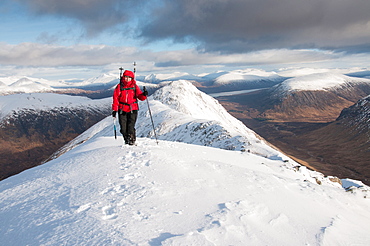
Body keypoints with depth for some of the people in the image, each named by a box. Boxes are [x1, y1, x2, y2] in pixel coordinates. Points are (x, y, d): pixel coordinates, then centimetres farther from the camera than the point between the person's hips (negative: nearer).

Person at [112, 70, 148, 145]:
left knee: (131, 126, -11)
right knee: (123, 127, 0)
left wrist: (144, 95, -21)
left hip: (133, 109, -1)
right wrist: (114, 110, -1)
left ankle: (132, 139, 3)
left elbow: (140, 97, 2)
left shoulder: (135, 87, 6)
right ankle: (126, 140, 18)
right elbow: (115, 98, 4)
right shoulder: (119, 87, 4)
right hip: (122, 109, 1)